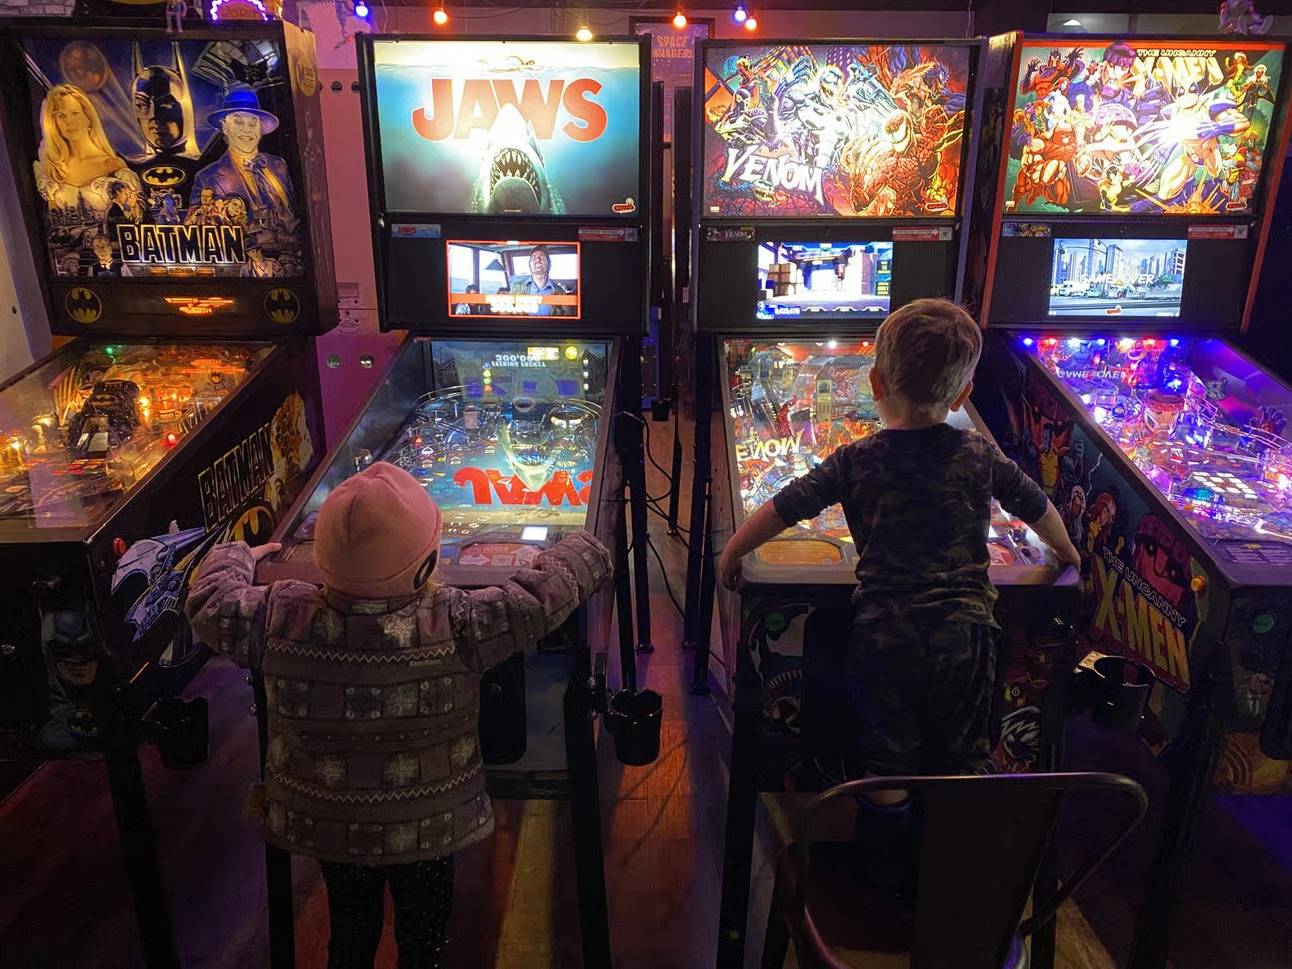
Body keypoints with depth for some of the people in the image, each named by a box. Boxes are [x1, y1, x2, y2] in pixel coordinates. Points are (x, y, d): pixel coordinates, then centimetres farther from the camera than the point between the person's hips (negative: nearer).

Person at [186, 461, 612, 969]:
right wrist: (587, 549, -2)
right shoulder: (457, 625, -29)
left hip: (321, 827, 3)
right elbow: (546, 591, -21)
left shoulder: (282, 618, -21)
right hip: (425, 831, -2)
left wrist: (238, 555, 17)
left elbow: (209, 602, -2)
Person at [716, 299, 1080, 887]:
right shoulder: (981, 457, 1)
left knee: (884, 764, 15)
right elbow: (1039, 509, 15)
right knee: (960, 763, 19)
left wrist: (731, 553, 11)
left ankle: (892, 875, 30)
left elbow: (781, 510, -5)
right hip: (965, 633, 2)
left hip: (886, 634, -2)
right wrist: (1066, 552, 36)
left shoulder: (856, 463, -6)